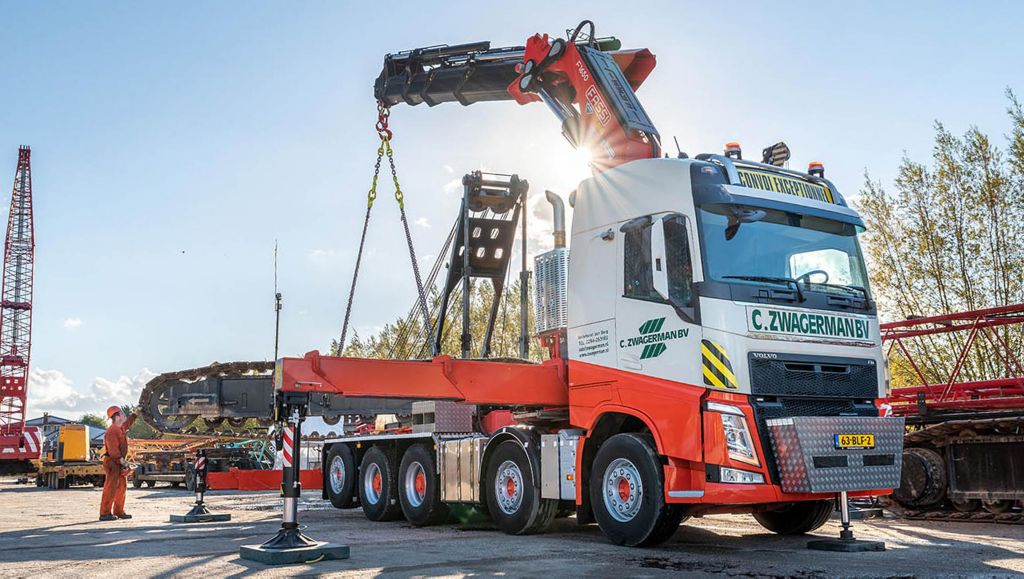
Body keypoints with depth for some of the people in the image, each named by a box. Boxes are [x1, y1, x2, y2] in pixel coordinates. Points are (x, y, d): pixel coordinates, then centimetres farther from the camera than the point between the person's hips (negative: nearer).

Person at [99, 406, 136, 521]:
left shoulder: (121, 428, 13)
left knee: (122, 487, 12)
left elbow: (129, 422, 36)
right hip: (112, 462, -10)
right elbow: (113, 449, -24)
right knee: (111, 488, -11)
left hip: (119, 462, 10)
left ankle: (118, 511, 19)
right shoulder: (112, 431, -16)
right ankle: (105, 513, -11)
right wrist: (122, 460, -27)